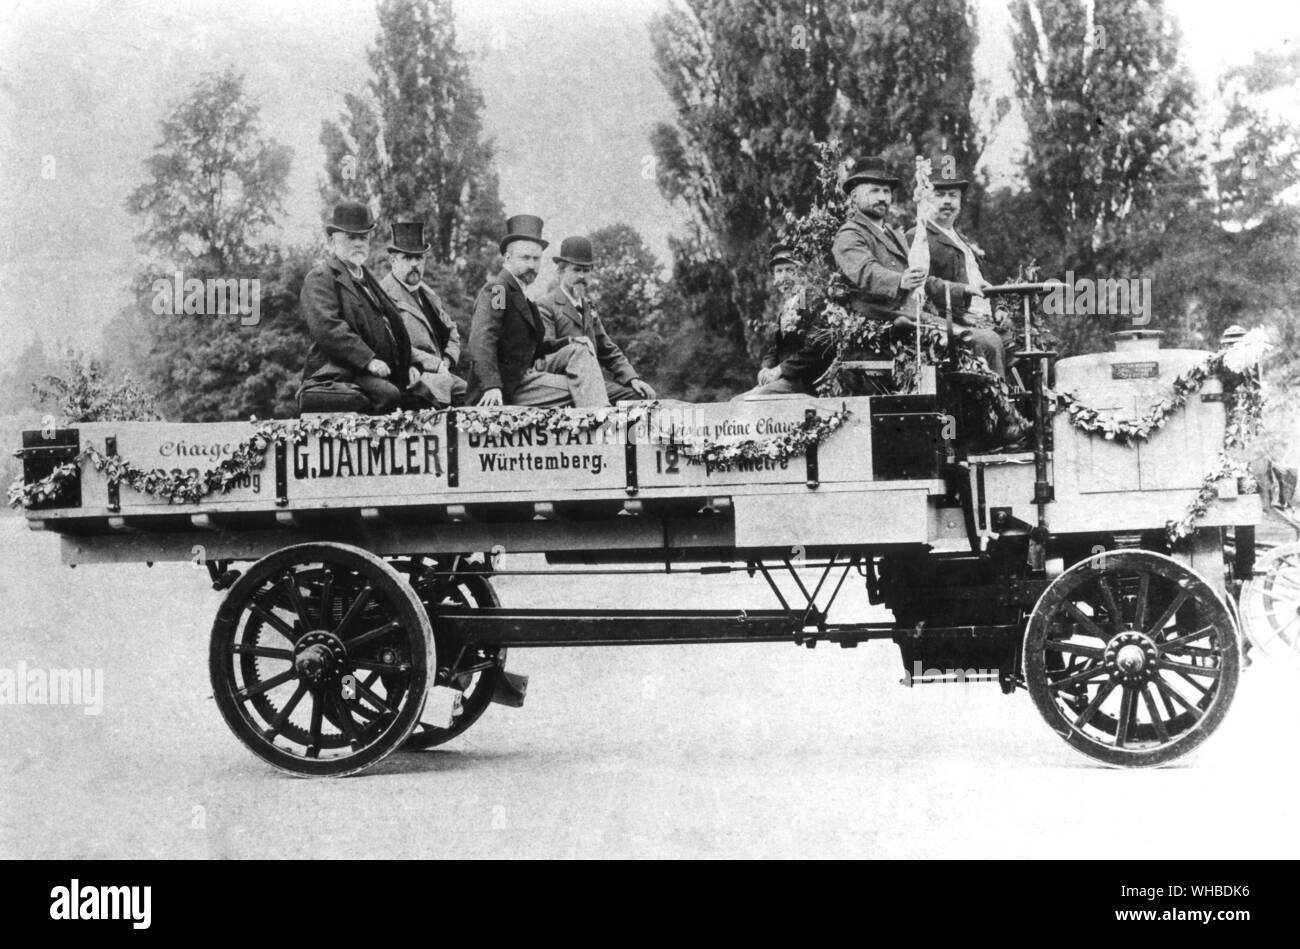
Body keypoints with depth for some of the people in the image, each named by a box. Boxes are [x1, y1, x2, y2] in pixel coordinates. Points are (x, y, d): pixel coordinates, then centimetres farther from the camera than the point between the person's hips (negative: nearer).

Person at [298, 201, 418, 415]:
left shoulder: (367, 278, 27)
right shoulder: (319, 278, 0)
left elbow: (393, 325, 31)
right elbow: (327, 327, -15)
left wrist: (407, 365, 16)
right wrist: (368, 360, -22)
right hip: (339, 372, -8)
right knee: (389, 394, -34)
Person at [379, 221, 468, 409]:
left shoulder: (429, 295, 25)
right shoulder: (385, 295, -3)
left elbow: (452, 332, 29)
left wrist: (446, 362, 7)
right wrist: (436, 365, -13)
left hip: (440, 374, 8)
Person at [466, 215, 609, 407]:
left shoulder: (520, 295, 18)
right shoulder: (496, 290, -11)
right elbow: (481, 341, -23)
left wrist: (569, 342, 2)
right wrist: (491, 386, -34)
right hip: (508, 387, -9)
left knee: (580, 350, 0)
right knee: (579, 389, -16)